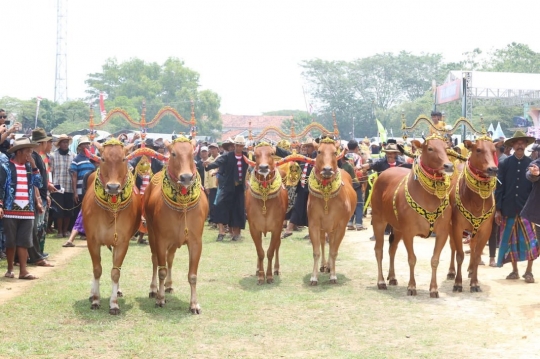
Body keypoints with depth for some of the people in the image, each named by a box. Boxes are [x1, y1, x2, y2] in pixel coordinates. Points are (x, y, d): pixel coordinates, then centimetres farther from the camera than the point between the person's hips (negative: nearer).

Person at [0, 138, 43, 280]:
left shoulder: (29, 167, 12)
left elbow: (39, 184, 2)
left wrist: (33, 166, -3)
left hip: (28, 211, 4)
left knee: (24, 242, 2)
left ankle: (23, 271, 2)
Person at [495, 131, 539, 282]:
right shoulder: (504, 164, 2)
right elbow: (499, 188, 1)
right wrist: (498, 210, -3)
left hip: (527, 209, -1)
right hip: (509, 209, 1)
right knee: (511, 241, 7)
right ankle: (514, 271, 19)